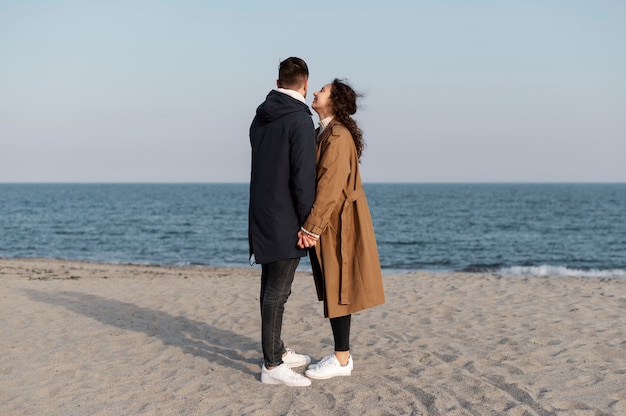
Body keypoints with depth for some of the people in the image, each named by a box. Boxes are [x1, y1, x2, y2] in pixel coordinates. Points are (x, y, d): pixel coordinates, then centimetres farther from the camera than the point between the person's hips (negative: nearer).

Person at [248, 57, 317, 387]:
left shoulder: (260, 118, 10)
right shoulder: (300, 119, -15)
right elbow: (303, 176, -19)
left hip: (263, 214, 9)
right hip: (286, 220, -9)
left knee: (271, 287, 16)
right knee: (277, 291, -5)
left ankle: (277, 351, 28)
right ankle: (272, 366, 0)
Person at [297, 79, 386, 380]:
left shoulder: (338, 135, -17)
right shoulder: (325, 134, 14)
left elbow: (331, 186, -23)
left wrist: (311, 227, -23)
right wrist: (312, 225, 11)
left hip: (337, 224, -9)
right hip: (328, 223, 9)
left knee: (337, 290, -3)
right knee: (332, 290, 12)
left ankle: (341, 360, 5)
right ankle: (342, 354, 20)